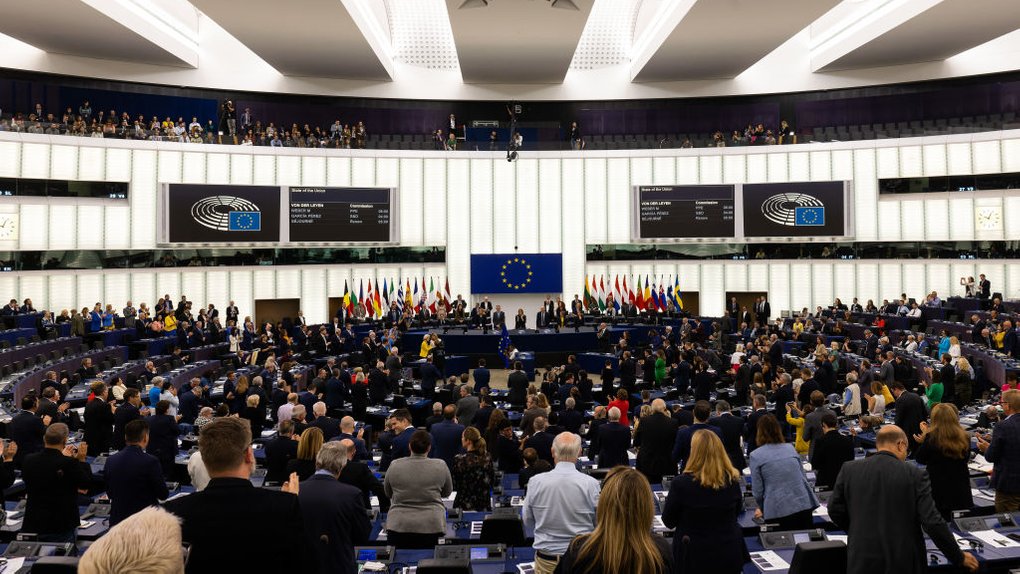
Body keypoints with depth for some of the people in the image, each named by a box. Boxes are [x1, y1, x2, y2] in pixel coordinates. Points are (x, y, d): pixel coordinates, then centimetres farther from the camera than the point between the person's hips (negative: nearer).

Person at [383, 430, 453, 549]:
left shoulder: (395, 466, -1)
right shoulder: (440, 466, -4)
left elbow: (388, 493, 15)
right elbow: (447, 492, 12)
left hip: (398, 526, 1)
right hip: (431, 526, 0)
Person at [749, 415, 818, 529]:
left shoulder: (756, 455, -4)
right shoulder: (790, 448, 9)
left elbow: (757, 489, -2)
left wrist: (761, 508, 17)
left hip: (777, 511, -4)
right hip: (803, 506, 4)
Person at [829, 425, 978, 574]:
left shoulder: (849, 469, -4)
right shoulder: (914, 474, -9)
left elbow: (835, 511, 1)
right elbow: (932, 521, -10)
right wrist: (959, 558, 3)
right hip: (903, 561, -1)